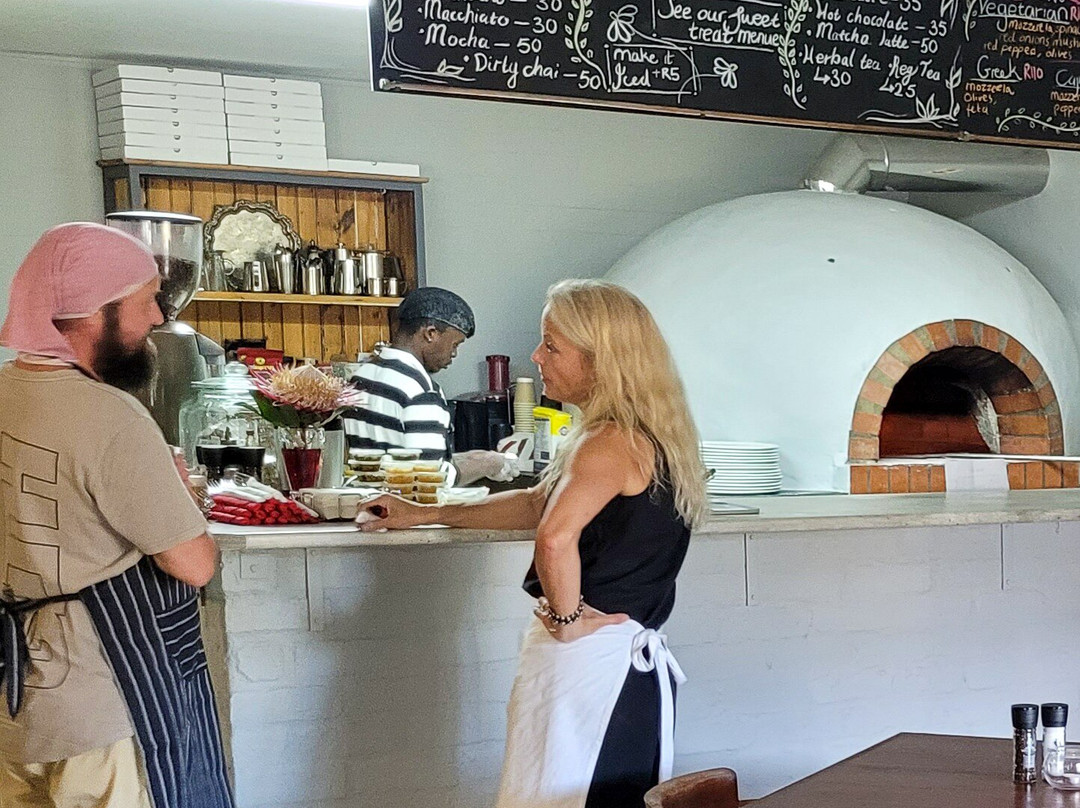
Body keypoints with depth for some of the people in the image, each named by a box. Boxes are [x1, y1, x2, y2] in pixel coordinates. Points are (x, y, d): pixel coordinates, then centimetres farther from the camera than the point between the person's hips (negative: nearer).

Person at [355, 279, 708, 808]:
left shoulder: (613, 442, -18)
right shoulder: (645, 437, 13)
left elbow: (555, 535, -37)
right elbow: (537, 505, 24)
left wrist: (566, 618, -20)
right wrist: (424, 515, 27)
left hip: (589, 661, -9)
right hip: (634, 664, 9)